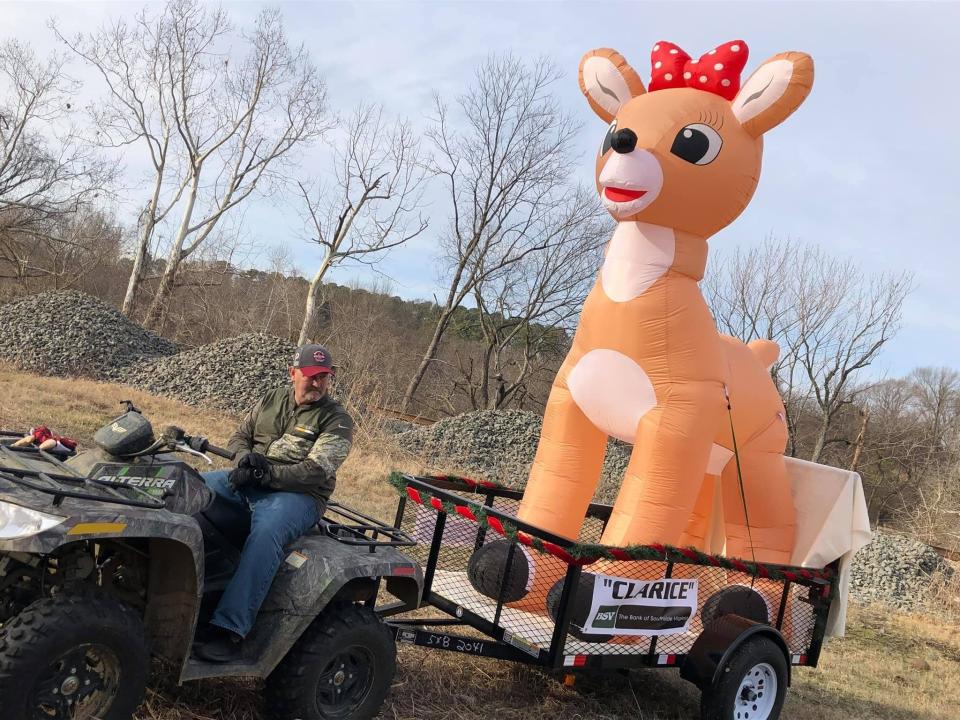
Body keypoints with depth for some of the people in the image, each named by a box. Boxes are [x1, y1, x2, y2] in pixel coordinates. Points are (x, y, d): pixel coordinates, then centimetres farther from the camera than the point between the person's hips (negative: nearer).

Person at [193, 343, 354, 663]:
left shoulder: (336, 420, -2)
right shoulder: (273, 399, 15)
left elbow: (315, 470, -13)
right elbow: (240, 437, 19)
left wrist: (266, 474, -22)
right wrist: (246, 456, -5)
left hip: (296, 494, -5)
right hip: (248, 483, 6)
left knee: (266, 533, -37)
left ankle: (229, 630, -39)